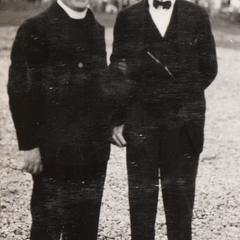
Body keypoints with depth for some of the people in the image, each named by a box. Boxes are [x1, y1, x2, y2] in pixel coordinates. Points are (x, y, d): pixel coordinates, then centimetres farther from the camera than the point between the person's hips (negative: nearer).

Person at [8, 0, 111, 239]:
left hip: (93, 149, 5)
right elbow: (20, 91, -8)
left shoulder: (96, 29, 14)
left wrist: (109, 125, 8)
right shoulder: (36, 29, -5)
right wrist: (29, 144, -12)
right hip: (53, 150, -5)